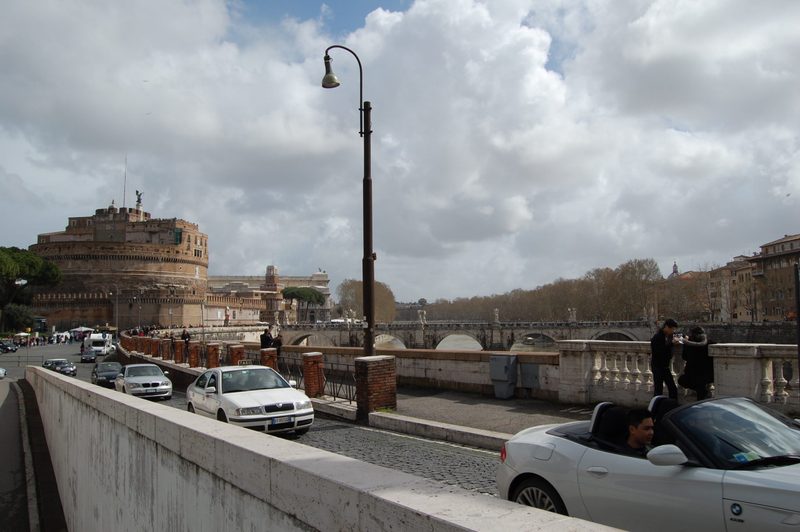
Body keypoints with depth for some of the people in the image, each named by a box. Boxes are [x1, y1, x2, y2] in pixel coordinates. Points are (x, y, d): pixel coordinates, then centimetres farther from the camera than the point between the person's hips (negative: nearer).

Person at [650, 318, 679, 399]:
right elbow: (659, 352, -27)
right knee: (658, 390, -5)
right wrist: (671, 343, -26)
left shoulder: (669, 336, 7)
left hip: (666, 366, 8)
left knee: (673, 389, 8)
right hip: (657, 367, -8)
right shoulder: (657, 337, -16)